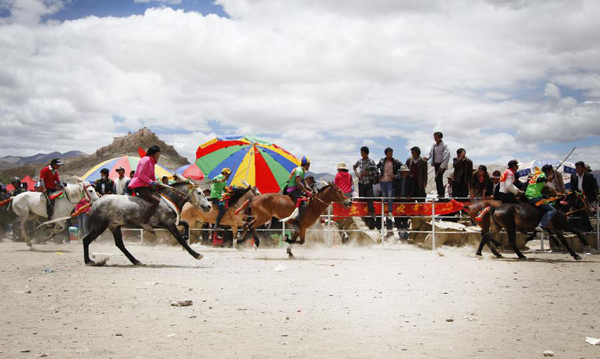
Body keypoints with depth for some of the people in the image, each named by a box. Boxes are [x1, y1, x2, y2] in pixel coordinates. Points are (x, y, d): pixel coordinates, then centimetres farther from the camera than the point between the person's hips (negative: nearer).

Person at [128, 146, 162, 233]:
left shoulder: (152, 163, 21)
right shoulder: (146, 160, -9)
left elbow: (152, 176, 23)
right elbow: (140, 175, -18)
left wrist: (155, 183, 4)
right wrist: (151, 182, -18)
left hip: (145, 186, 11)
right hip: (138, 186, -11)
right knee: (156, 200, -23)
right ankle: (144, 222, -27)